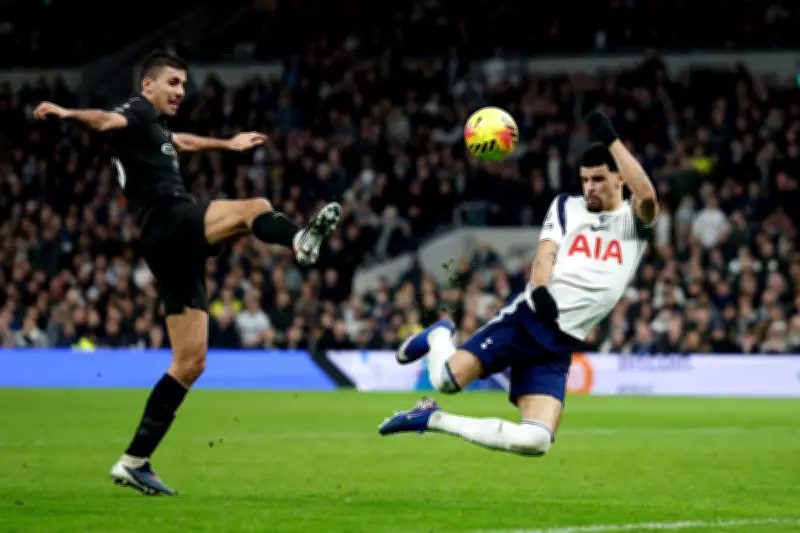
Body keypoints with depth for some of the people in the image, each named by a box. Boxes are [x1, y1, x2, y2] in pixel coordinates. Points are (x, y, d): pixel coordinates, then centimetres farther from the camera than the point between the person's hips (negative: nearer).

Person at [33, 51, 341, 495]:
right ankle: (300, 240, -60)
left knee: (190, 362, 5)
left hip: (177, 251, 9)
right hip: (172, 225, -9)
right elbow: (108, 121, -23)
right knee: (255, 208, -25)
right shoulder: (138, 112, 0)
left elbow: (177, 141, 51)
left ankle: (134, 462, 4)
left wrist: (227, 144, 65)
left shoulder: (156, 126, 28)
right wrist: (71, 114, -45)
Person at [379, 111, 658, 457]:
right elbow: (545, 256, 0)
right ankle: (438, 337, 16)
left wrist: (611, 140, -19)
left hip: (560, 345, 0)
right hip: (528, 317, 0)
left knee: (536, 442, -18)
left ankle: (434, 419, 2)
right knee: (446, 379, -24)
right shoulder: (566, 206, 13)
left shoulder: (634, 220, 8)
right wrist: (540, 291, -23)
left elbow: (647, 195, -16)